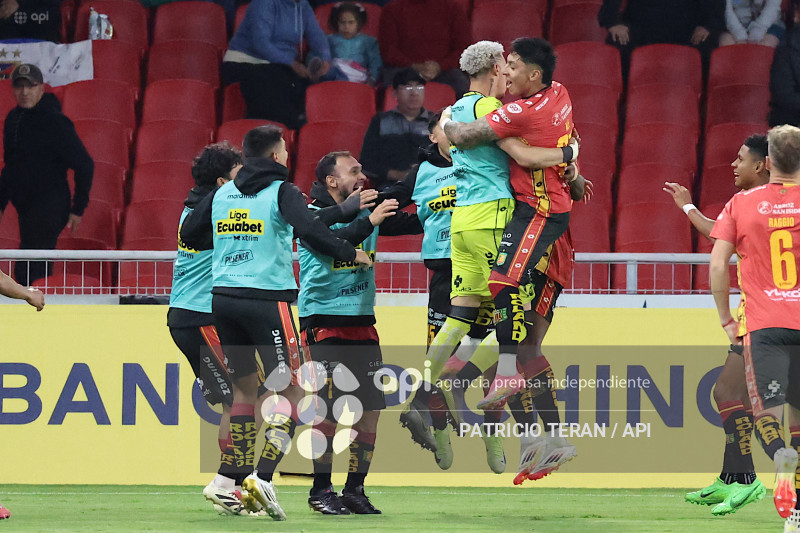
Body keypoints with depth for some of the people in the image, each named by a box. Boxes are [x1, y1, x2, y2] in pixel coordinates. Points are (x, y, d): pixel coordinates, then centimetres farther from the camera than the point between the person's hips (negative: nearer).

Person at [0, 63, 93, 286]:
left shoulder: (55, 122, -12)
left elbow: (85, 165, -9)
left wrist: (78, 209, -9)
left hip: (50, 209, -8)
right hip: (25, 209, 8)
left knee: (26, 273, -16)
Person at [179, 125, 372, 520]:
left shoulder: (222, 194, 13)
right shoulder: (282, 191, -4)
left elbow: (188, 235, 17)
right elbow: (310, 230, -18)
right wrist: (351, 254, -6)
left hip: (223, 297, 6)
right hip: (266, 300, -6)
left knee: (245, 387, 16)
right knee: (289, 391, -2)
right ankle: (262, 476, -18)